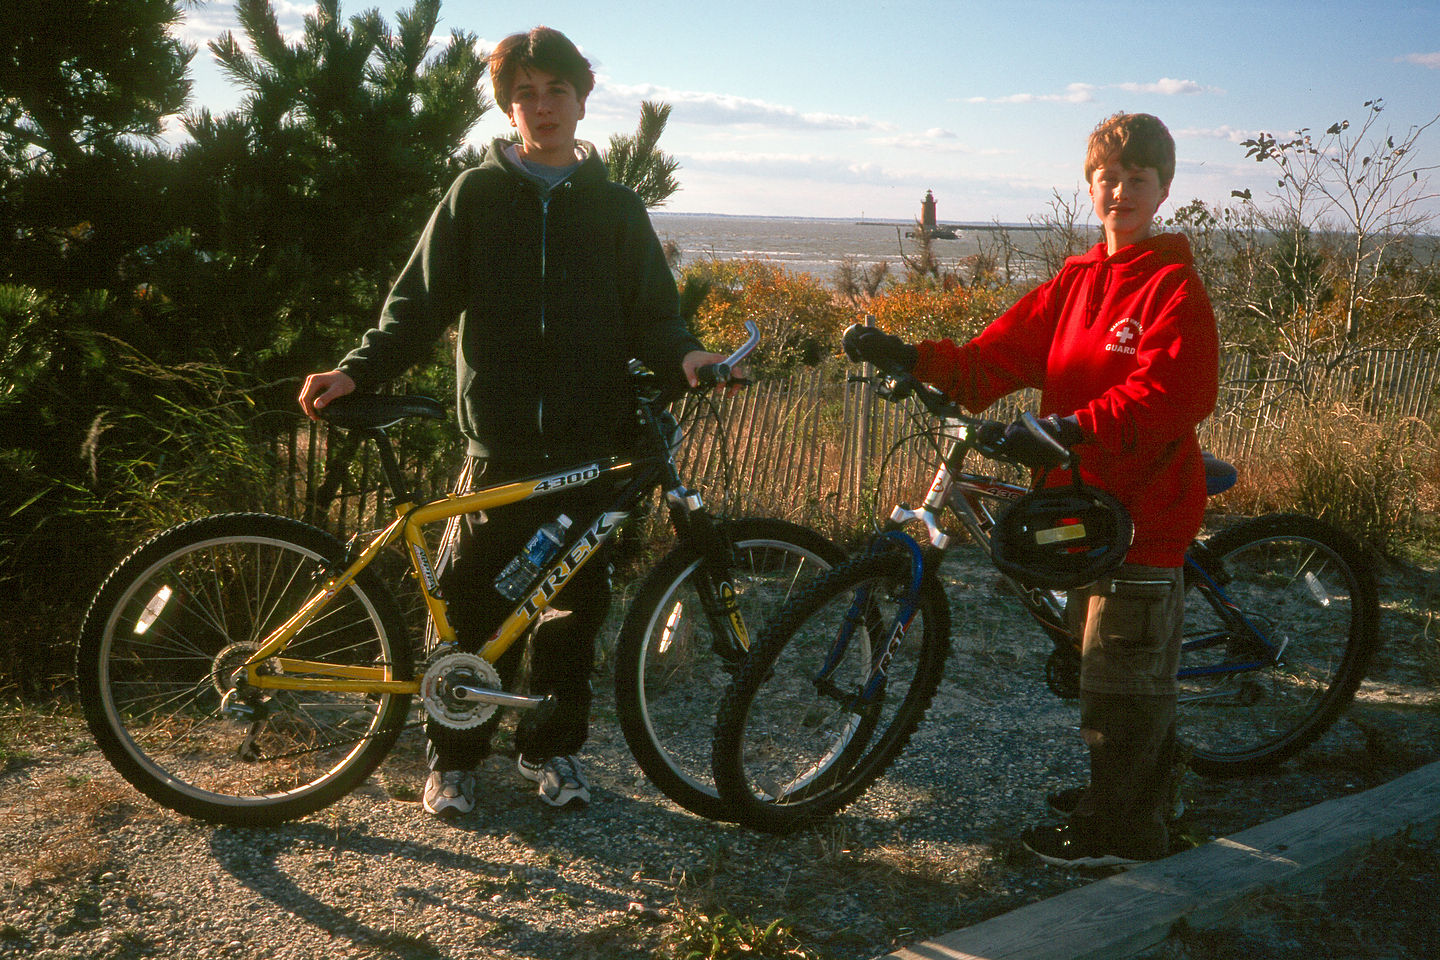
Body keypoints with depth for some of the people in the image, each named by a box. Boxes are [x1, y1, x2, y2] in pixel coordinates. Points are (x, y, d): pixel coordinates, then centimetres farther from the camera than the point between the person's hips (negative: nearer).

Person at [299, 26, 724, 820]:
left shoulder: (615, 209, 11)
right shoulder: (475, 197, 8)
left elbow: (652, 313, 9)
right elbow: (419, 305, 6)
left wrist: (683, 353, -12)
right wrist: (358, 370, -8)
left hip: (588, 444, 2)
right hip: (499, 442, -1)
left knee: (574, 603, 7)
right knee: (473, 603, 1)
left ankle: (551, 746, 25)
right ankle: (453, 754, 18)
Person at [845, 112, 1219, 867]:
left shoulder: (1175, 288, -11)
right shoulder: (1076, 281, 11)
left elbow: (1163, 398, -24)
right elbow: (992, 362, 3)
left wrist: (1065, 428, -36)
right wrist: (905, 356, -10)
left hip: (1144, 509, -8)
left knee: (1123, 677, 1)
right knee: (1103, 658, 21)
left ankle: (1118, 832, 16)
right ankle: (1118, 793, 39)